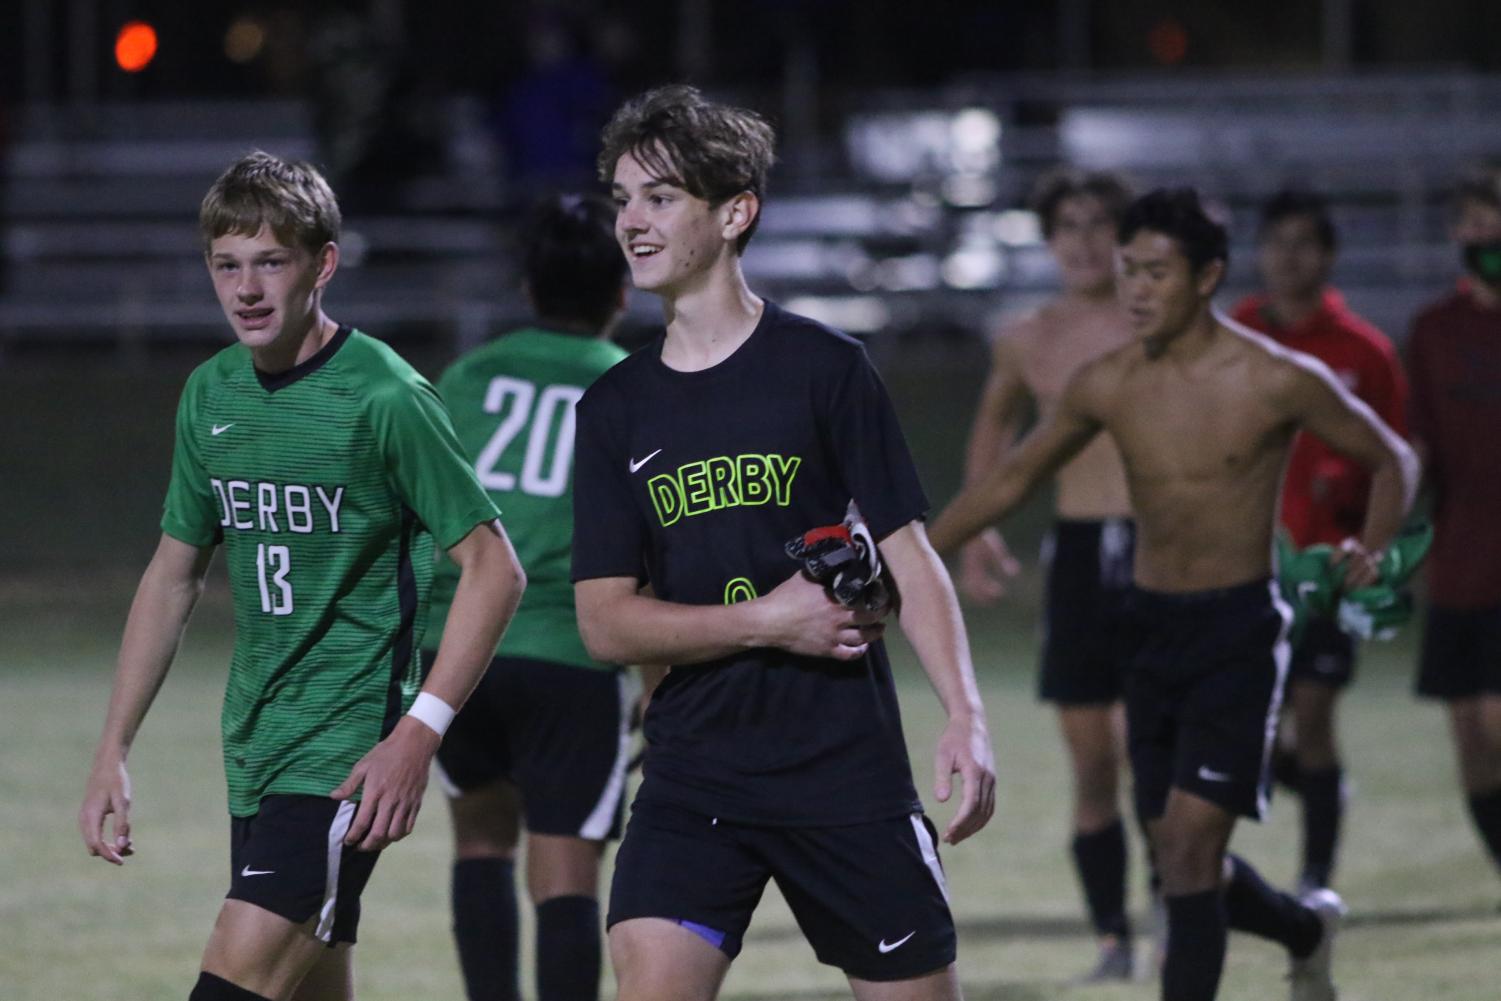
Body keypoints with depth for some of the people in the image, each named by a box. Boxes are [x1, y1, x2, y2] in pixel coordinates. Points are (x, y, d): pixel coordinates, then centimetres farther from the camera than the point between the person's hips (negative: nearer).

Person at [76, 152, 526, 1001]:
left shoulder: (385, 399, -13)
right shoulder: (211, 396, 8)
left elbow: (495, 570, -13)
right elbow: (175, 574, 19)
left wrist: (418, 735, -20)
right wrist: (113, 753, 15)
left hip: (347, 751, -8)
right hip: (255, 748, 8)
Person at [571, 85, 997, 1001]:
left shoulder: (823, 367, -1)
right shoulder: (616, 409, 7)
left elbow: (908, 554, -4)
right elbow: (605, 622, 3)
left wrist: (966, 714, -17)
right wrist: (765, 621, -10)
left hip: (847, 765, -2)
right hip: (694, 776, 2)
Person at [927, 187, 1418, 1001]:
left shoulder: (1276, 382, -11)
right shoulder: (1107, 386, 1)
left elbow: (1392, 460, 2)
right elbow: (1011, 478, 15)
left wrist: (1372, 548, -16)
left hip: (1240, 630, -5)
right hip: (1152, 628, 5)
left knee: (1190, 842, -15)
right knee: (1184, 861, 10)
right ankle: (1307, 929, 39)